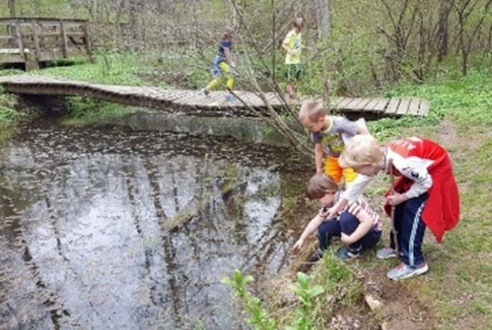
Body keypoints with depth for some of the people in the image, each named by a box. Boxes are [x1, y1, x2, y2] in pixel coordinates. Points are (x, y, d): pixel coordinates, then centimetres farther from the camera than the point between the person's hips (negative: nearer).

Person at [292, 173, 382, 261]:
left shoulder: (348, 201, -32)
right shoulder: (330, 202, -6)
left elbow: (368, 221, -39)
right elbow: (317, 221, 4)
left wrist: (350, 239, -34)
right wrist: (302, 239, 6)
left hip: (372, 234, -7)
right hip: (358, 229, 7)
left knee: (346, 217, -34)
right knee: (323, 228, -9)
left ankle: (355, 249, -12)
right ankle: (323, 250, 19)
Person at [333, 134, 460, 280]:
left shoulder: (402, 163, -40)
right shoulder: (380, 156, -13)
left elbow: (426, 183, -24)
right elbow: (360, 182, 1)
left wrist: (402, 197, -12)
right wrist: (337, 206, 8)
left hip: (436, 170, -8)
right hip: (420, 167, 8)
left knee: (412, 210, -11)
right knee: (401, 207, 8)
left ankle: (414, 263, 0)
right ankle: (397, 246, 28)